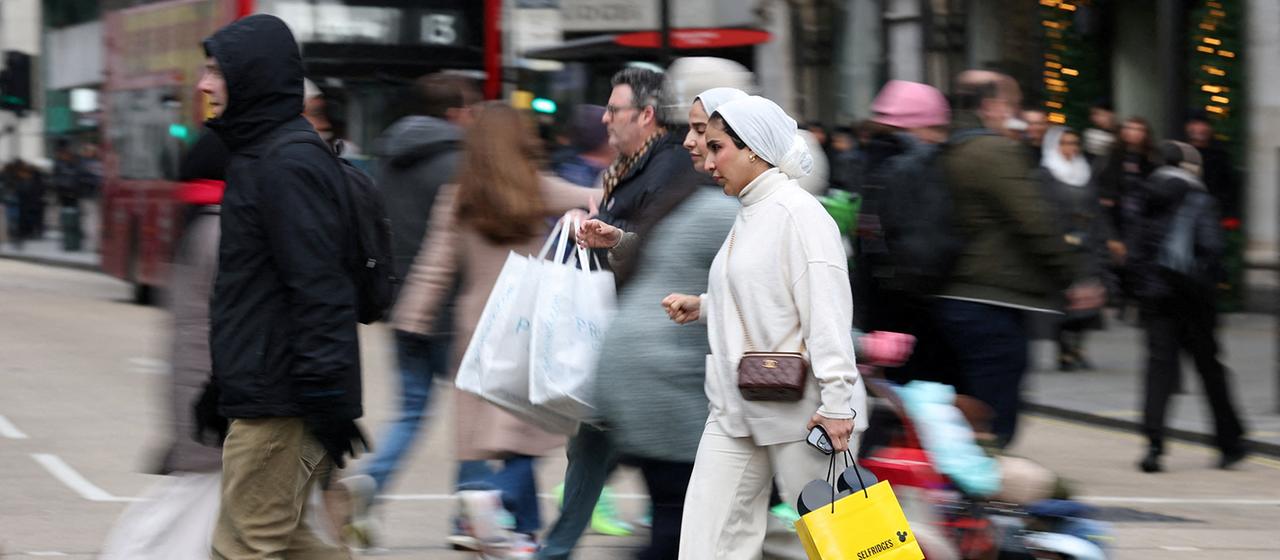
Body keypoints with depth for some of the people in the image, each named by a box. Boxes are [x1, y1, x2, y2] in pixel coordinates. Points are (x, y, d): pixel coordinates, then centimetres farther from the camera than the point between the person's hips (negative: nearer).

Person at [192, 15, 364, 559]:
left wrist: (327, 399, -23)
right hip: (261, 390, 10)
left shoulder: (289, 163, -16)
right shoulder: (258, 152, 17)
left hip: (278, 403, -10)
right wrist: (222, 387, 24)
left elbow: (319, 290, -21)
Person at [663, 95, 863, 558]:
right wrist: (701, 307, 11)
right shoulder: (748, 215, 16)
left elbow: (826, 310, -18)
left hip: (799, 410, -9)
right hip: (736, 409, 9)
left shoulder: (797, 212, -11)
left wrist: (837, 402, -23)